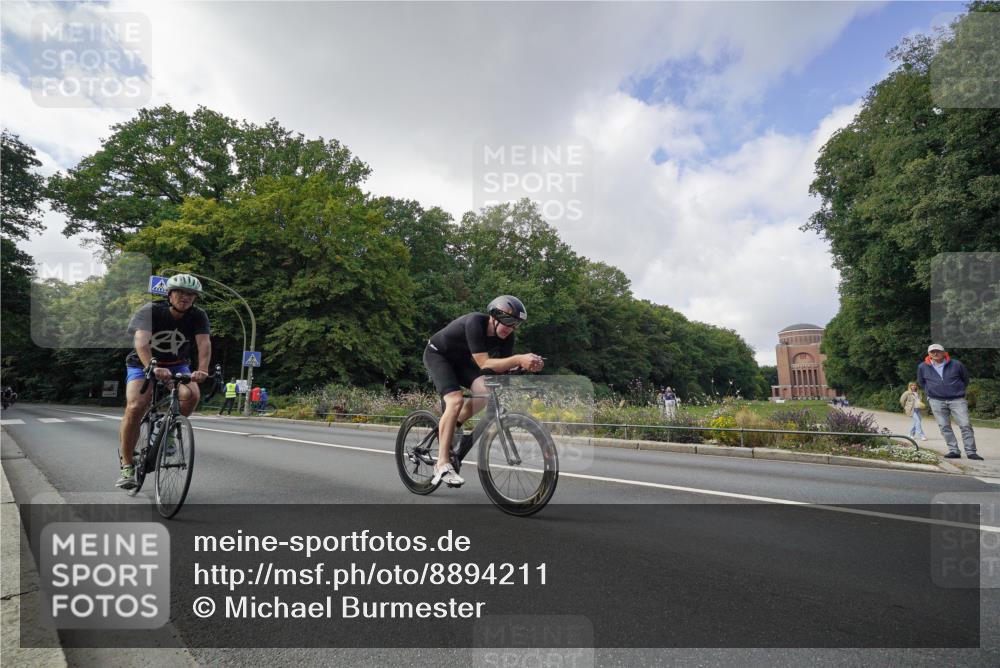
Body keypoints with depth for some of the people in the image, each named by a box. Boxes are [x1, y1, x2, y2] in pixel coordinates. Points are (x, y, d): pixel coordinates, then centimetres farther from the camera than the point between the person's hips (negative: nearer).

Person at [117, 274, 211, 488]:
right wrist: (153, 368, -54)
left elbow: (204, 343, -28)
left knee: (192, 394, -27)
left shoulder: (198, 316, -13)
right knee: (135, 407, -23)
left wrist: (202, 370, -47)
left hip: (177, 366, 2)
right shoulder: (149, 311, -20)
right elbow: (141, 342, -36)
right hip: (143, 365, -2)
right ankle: (127, 466, -8)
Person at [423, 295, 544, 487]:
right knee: (455, 400, -26)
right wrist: (518, 359, -52)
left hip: (461, 358, 6)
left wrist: (527, 363, -36)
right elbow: (484, 364, -41)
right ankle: (442, 464, -19)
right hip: (437, 355, -6)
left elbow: (505, 367, -16)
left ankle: (455, 425, 7)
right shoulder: (475, 323, -35)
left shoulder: (506, 337, -15)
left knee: (486, 390, -19)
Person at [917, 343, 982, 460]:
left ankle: (971, 452, 1)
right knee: (944, 427, 0)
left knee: (966, 425, -5)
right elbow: (921, 382, 19)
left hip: (957, 400, -1)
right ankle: (954, 451, 6)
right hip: (936, 401, 1)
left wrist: (959, 390, 12)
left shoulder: (956, 364, 1)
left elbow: (965, 379, 17)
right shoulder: (922, 367, 2)